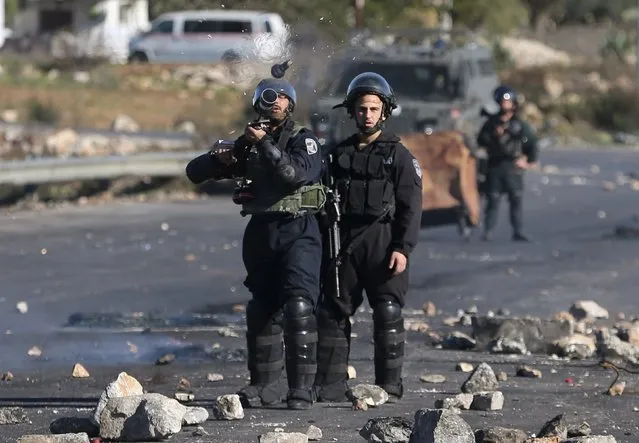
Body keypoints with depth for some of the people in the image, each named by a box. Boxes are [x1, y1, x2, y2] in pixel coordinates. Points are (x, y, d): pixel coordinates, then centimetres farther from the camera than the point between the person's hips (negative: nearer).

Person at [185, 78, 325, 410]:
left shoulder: (303, 139, -1)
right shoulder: (248, 143, 13)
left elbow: (299, 173, -22)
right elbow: (195, 171, 13)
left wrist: (265, 145, -22)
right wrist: (220, 160, -8)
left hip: (297, 231, -6)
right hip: (260, 233, 6)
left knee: (298, 307, -17)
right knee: (262, 311, 8)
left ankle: (302, 388, -18)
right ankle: (265, 386, 17)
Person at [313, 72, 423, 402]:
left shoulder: (397, 155, 3)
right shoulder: (337, 155, 14)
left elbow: (411, 206, -3)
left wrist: (403, 248, -12)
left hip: (383, 242, -4)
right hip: (343, 244, 4)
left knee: (388, 314, -6)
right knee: (332, 313, 1)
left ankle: (389, 385, -1)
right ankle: (330, 387, 6)